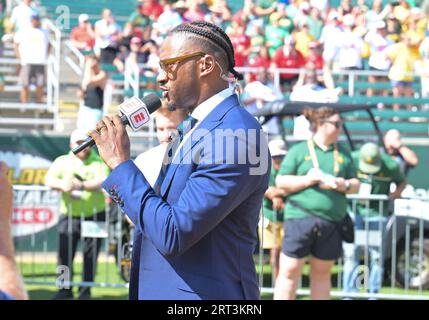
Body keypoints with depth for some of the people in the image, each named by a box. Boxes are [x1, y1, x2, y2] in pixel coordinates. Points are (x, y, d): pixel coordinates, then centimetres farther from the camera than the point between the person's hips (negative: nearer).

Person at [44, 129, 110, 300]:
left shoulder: (99, 163, 4)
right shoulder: (62, 161, 8)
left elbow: (102, 182, -14)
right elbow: (49, 179, -5)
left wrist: (82, 185, -33)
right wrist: (62, 185, -28)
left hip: (94, 215, -1)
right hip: (69, 215, 1)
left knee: (90, 255, 2)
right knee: (65, 253, -4)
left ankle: (86, 290, 11)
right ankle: (65, 289, 5)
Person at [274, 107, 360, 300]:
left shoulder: (343, 154, 15)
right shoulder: (299, 151, 3)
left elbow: (355, 184, 17)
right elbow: (281, 182, -1)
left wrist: (345, 185, -6)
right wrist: (309, 179, -13)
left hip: (331, 222, 4)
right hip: (300, 218, -4)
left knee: (322, 273, 11)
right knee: (289, 272, -4)